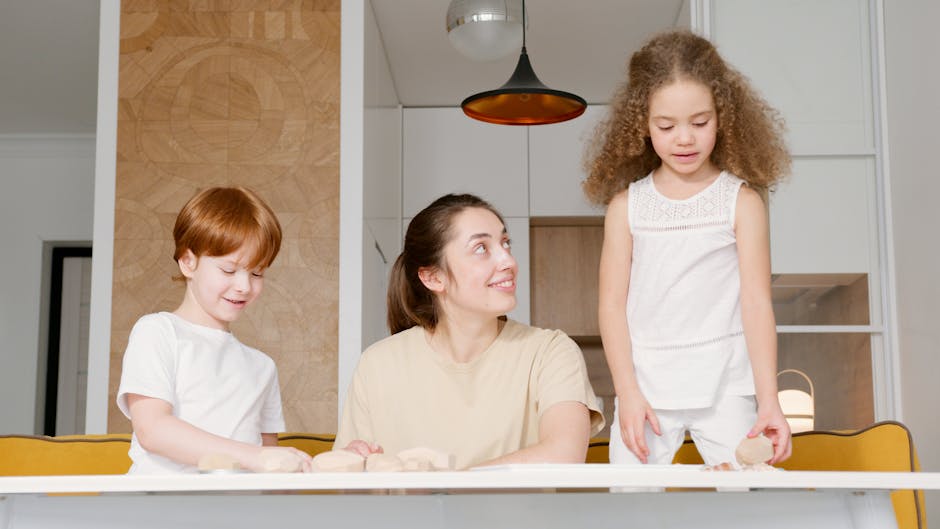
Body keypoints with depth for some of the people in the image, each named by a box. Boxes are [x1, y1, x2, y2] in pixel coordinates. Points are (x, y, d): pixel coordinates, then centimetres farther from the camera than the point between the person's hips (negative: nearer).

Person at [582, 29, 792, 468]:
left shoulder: (741, 201, -1)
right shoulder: (626, 205, 2)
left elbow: (756, 303, -5)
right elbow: (612, 303, 1)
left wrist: (768, 400, -10)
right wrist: (627, 393, -7)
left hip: (725, 387, -1)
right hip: (645, 386, 1)